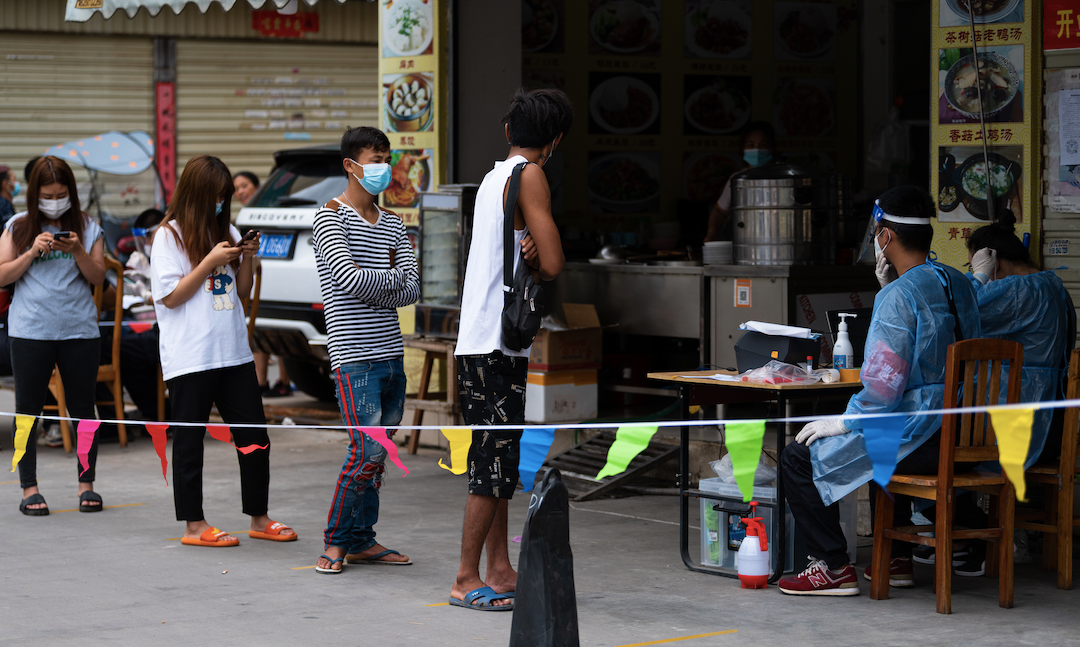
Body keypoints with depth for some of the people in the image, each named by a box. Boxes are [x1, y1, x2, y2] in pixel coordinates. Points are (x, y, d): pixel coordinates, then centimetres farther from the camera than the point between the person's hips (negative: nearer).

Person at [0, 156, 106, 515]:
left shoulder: (88, 228, 6)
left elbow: (97, 277, 2)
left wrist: (77, 251, -14)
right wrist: (32, 252, -12)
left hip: (79, 329, 1)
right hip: (30, 330, -1)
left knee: (83, 409, 4)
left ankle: (86, 484, 14)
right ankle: (29, 489, 9)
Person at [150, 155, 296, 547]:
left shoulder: (227, 231, 13)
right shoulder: (169, 236, -4)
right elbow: (171, 296, -10)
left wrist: (247, 258, 0)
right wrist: (211, 261, -14)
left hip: (234, 352, 6)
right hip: (189, 358, -6)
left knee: (255, 438, 7)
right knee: (189, 441, 3)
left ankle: (259, 519, 17)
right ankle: (194, 525, 11)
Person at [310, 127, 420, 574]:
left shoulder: (393, 225, 16)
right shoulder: (331, 218, -4)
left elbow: (412, 289, 6)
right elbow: (350, 279, -17)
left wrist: (372, 288, -10)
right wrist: (392, 277, -2)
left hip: (391, 353, 7)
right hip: (354, 357, -7)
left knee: (378, 455, 8)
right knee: (366, 452, -12)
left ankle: (362, 540, 16)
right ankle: (335, 542, 2)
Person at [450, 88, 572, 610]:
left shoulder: (494, 176, 17)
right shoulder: (529, 176, -10)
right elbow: (553, 265, -16)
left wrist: (529, 255, -9)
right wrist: (537, 262, 5)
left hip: (484, 340, 9)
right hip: (495, 343, -9)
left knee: (497, 459, 12)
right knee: (494, 463, -6)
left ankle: (500, 570, 17)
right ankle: (466, 580, -3)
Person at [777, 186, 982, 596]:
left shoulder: (899, 295, -18)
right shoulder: (956, 283, 9)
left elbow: (884, 385, -23)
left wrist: (843, 423, -10)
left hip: (919, 439, -10)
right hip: (958, 435, 10)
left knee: (799, 457, -1)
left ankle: (835, 567, 2)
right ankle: (896, 559, 36)